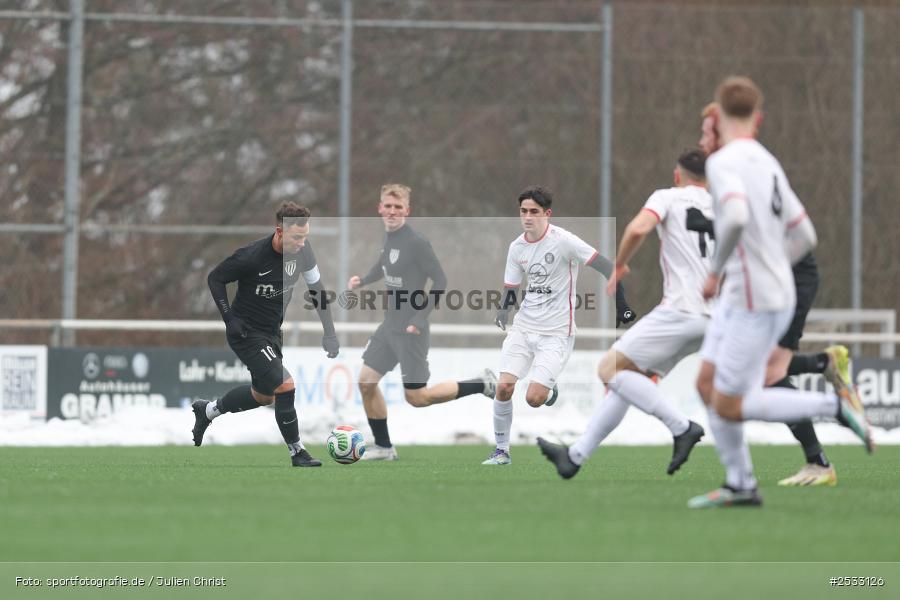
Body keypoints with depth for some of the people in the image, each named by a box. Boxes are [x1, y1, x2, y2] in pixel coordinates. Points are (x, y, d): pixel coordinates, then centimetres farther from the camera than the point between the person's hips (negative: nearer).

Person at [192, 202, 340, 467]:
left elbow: (316, 287, 4)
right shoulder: (252, 256, -28)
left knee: (264, 396, 22)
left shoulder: (302, 250, -10)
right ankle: (297, 453, -6)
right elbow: (215, 278, -13)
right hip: (246, 332, -8)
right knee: (285, 385, -20)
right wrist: (229, 318, -19)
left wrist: (329, 332, -1)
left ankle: (207, 410, 44)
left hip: (272, 332, 8)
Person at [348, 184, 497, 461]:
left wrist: (419, 320, -20)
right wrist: (363, 280, 8)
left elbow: (440, 281, -18)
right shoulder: (389, 236, 6)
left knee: (416, 398, -3)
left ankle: (481, 385, 12)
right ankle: (383, 447, 18)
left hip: (410, 330, -8)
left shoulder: (416, 242, -19)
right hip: (389, 326, 8)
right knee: (366, 382, 4)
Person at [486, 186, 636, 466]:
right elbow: (510, 289, 12)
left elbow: (607, 266, -11)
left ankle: (550, 389, 24)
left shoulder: (563, 240, -15)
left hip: (556, 332, -5)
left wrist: (621, 303, -13)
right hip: (523, 327, 5)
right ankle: (502, 451, 8)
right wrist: (504, 310, -10)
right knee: (503, 388, -9)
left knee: (534, 399, -14)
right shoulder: (517, 247, 4)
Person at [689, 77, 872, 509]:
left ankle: (835, 405, -3)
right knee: (707, 384, 12)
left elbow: (735, 218, -33)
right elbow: (803, 235, 16)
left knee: (728, 406, -2)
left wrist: (716, 271, -18)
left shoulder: (724, 162, -15)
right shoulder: (767, 162, 12)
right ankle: (739, 485, 15)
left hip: (757, 305, -9)